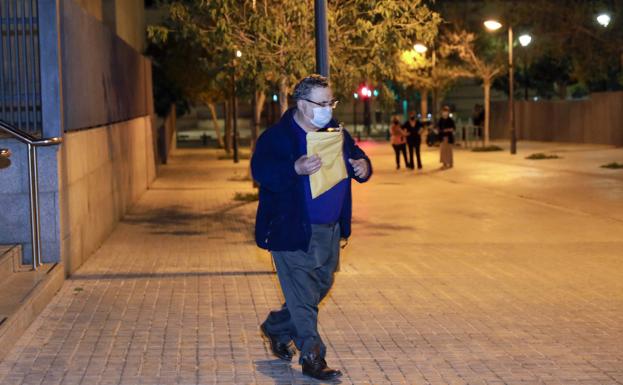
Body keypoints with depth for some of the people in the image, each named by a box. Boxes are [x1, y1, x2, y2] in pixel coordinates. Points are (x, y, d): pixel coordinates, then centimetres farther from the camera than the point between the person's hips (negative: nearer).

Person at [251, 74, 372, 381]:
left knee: (321, 287, 19)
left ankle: (276, 327, 39)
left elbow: (356, 156, 17)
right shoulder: (276, 136, -14)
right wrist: (296, 169, -41)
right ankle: (312, 358, 9)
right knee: (303, 296, -2)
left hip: (330, 231, 8)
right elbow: (260, 170, -25)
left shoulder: (336, 132, 7)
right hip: (293, 231, -7)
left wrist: (362, 167, -8)